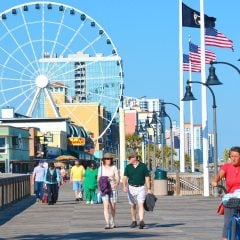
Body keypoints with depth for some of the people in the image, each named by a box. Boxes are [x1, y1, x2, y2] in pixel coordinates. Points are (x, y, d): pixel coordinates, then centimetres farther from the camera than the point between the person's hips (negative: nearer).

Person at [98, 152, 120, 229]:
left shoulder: (114, 167, 2)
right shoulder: (101, 168, 6)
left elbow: (117, 178, -7)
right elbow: (98, 178, 9)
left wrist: (116, 183, -28)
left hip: (113, 188, 0)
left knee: (113, 207, 6)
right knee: (106, 206, -13)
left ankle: (112, 222, 27)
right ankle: (107, 223, -18)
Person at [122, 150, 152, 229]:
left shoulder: (143, 166, -1)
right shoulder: (128, 167, 3)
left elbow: (147, 178, 1)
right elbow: (125, 178, -4)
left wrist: (149, 189, -3)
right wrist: (124, 186, -23)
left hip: (141, 188, -2)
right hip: (131, 188, 3)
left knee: (141, 205, -14)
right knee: (133, 206, 9)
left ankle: (141, 221, -24)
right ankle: (134, 221, 22)